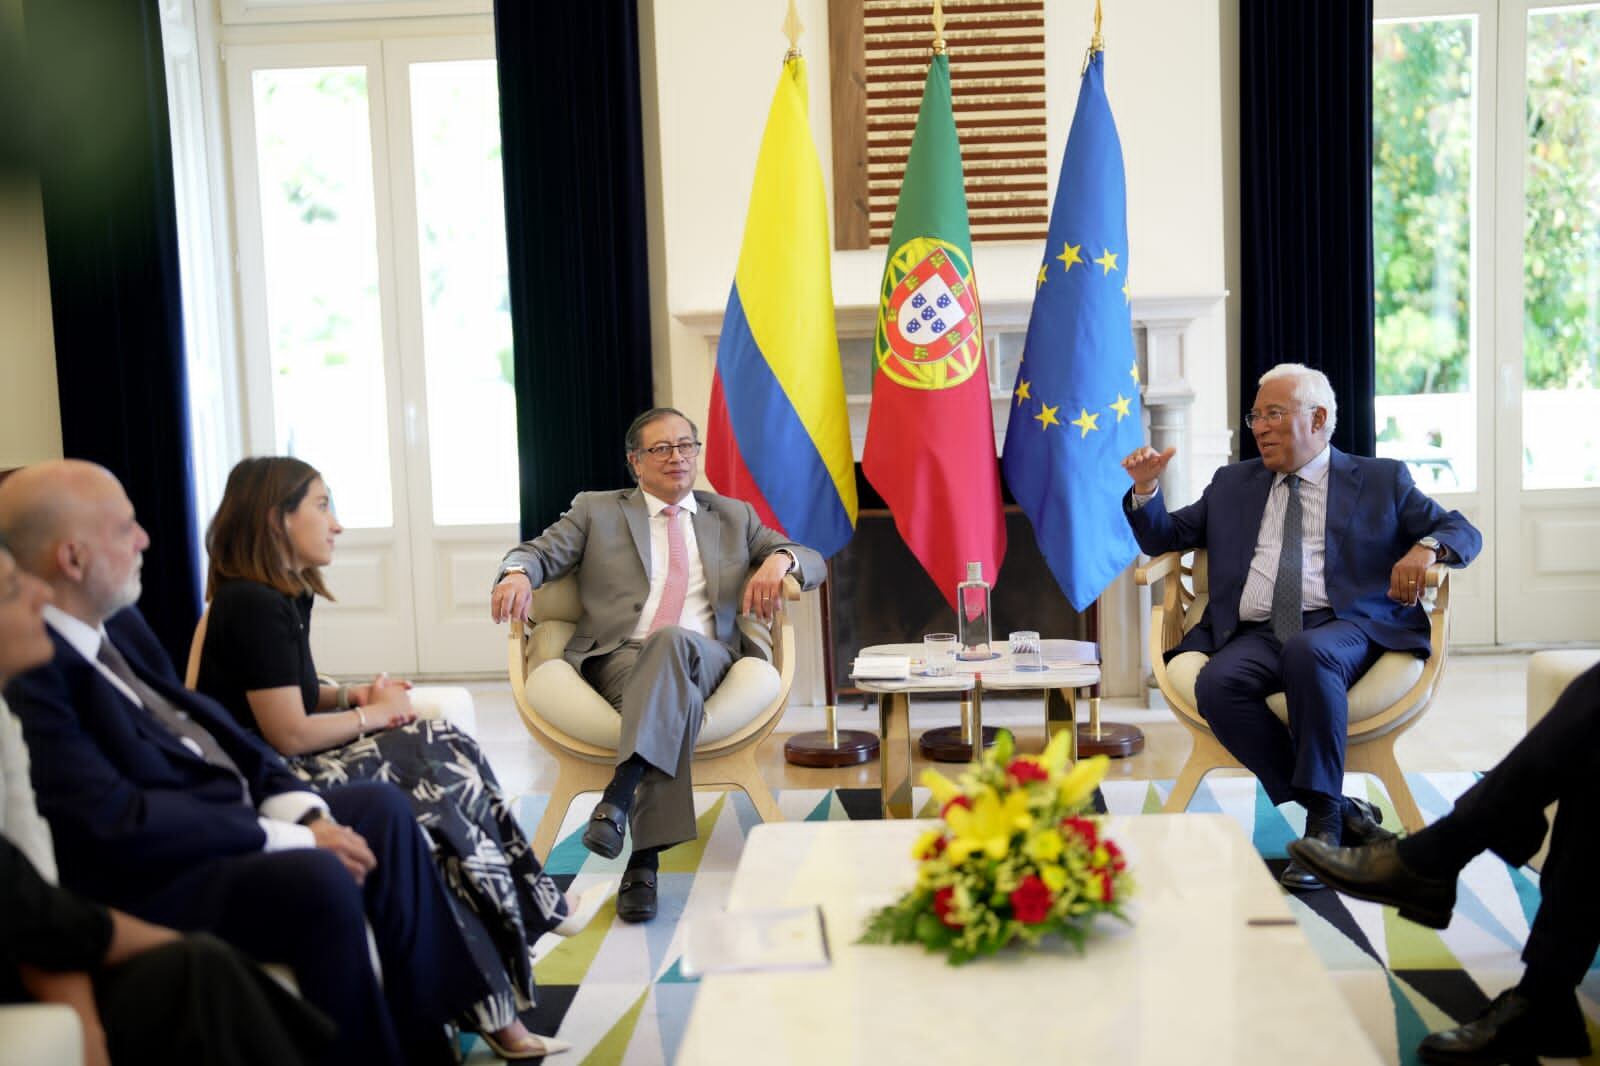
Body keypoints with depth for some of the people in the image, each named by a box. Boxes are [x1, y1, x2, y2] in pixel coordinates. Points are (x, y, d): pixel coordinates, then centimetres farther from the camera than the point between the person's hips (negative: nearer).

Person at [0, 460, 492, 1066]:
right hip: (146, 882, -10)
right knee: (318, 879, -31)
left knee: (381, 806, 11)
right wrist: (290, 838, -21)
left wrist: (301, 809, -4)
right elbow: (113, 823, -26)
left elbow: (199, 720, 12)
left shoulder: (117, 623, 7)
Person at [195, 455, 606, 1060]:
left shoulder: (288, 594, 12)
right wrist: (376, 712, -6)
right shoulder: (255, 604, -18)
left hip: (291, 774, 9)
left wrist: (352, 696, 3)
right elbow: (288, 735, -20)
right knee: (444, 772, -17)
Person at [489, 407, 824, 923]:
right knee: (674, 693, -37)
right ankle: (645, 858, -45)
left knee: (672, 640, -37)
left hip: (704, 657, 1)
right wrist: (517, 574, -16)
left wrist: (778, 559, -5)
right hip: (619, 658, -1)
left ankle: (620, 795, -48)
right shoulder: (597, 511, 22)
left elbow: (812, 561, 21)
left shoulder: (733, 516, 26)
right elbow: (540, 551, 10)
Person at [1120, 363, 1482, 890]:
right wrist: (1145, 489, 7)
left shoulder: (1380, 479, 18)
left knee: (1308, 653, -38)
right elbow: (1165, 538, 27)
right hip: (1255, 634, 3)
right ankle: (1340, 808, -20)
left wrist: (1427, 547, -10)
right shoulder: (1232, 485, 26)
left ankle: (1323, 824, -28)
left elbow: (1463, 531, 14)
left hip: (1343, 627, -3)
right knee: (1216, 685, -31)